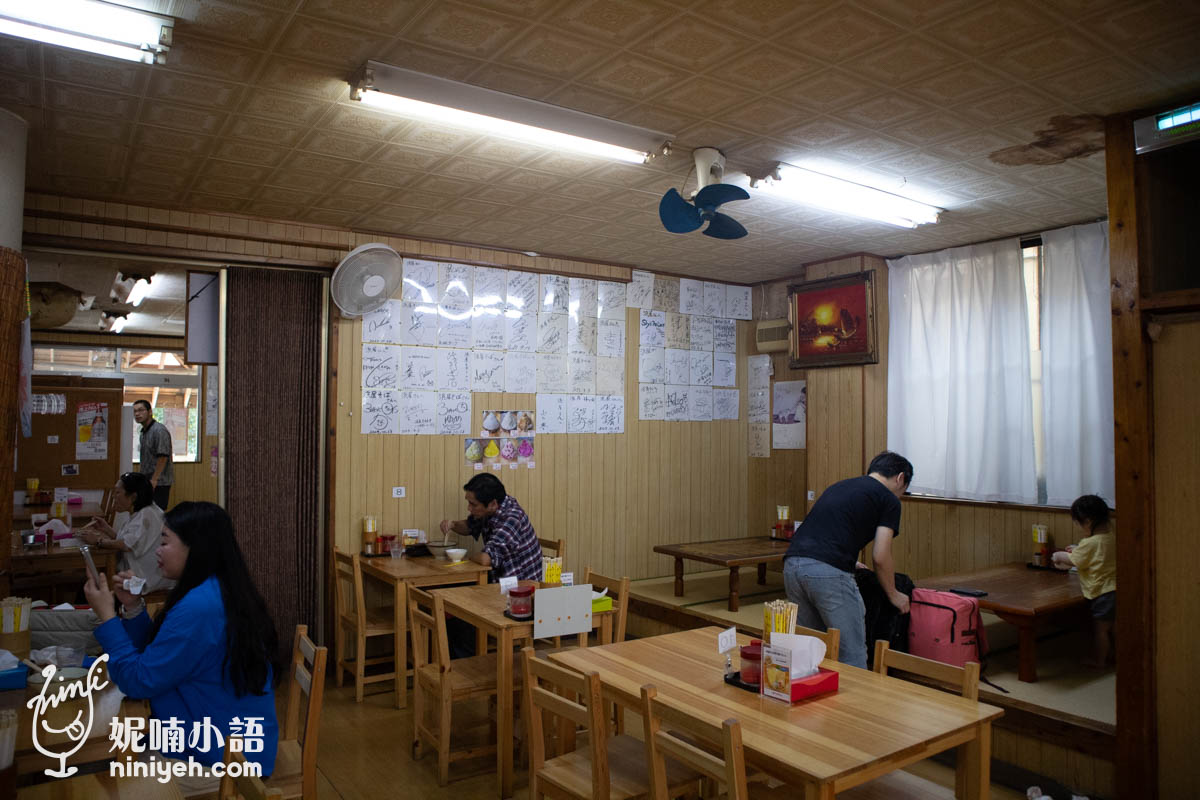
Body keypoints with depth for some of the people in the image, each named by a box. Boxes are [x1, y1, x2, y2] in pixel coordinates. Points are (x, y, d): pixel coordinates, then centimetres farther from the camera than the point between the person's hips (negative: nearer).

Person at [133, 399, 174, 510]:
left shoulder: (159, 430, -15)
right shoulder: (143, 432, 17)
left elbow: (163, 457, -21)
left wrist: (154, 480, -22)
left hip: (159, 482, -9)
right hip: (148, 481, 9)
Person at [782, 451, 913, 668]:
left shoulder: (840, 486, 29)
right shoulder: (888, 499, 9)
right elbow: (880, 558, 3)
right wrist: (893, 595, 20)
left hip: (792, 566, 8)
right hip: (829, 574, -7)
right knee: (852, 658, 6)